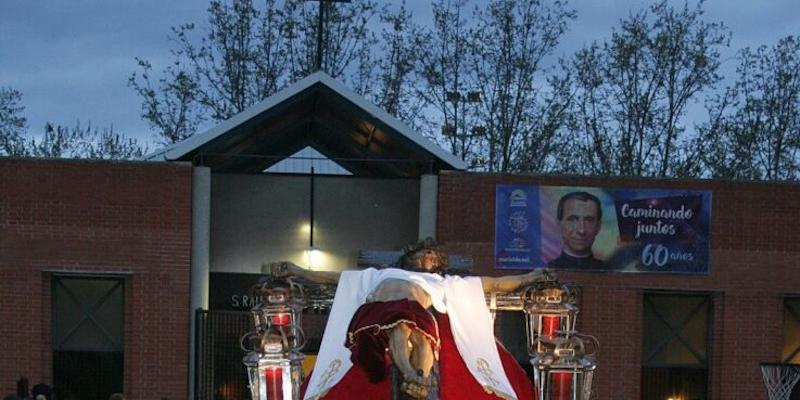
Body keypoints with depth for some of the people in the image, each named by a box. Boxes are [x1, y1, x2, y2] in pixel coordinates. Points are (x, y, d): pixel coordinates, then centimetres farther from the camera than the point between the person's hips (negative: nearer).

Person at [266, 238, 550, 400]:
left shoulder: (446, 283, 43)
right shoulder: (382, 275, 44)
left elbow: (492, 284, 38)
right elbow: (335, 277, 43)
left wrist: (526, 279, 30)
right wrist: (296, 271, 38)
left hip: (419, 314, 1)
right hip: (380, 310, -1)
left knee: (421, 339, -39)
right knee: (400, 329, -40)